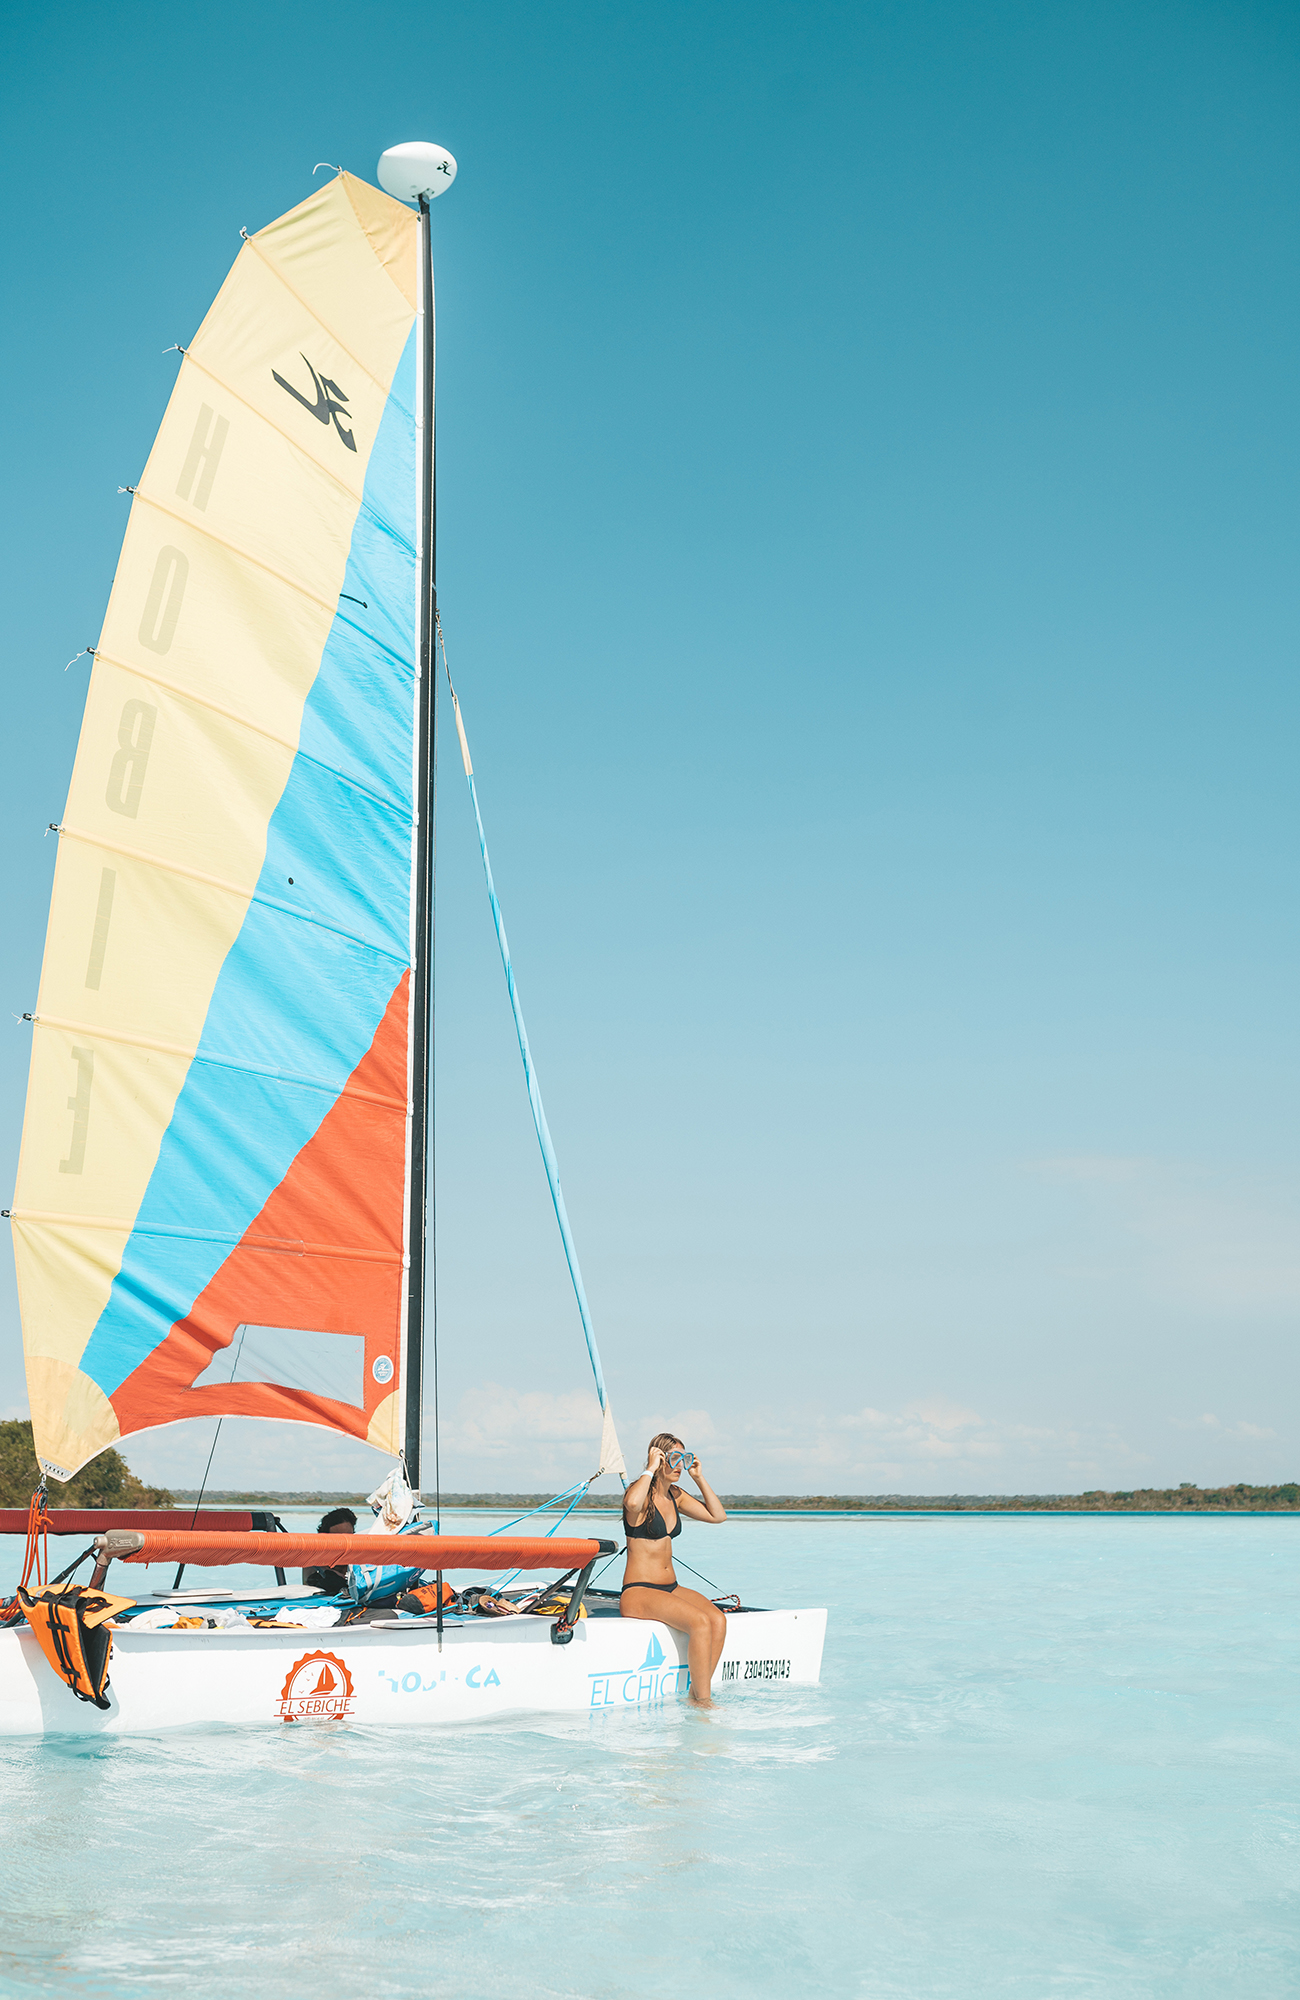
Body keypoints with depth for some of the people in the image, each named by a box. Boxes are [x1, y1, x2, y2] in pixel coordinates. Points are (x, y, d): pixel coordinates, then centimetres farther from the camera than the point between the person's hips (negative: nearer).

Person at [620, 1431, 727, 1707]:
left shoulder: (675, 1496, 14)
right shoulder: (641, 1494, -9)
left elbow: (718, 1515, 15)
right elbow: (632, 1502, -36)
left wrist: (699, 1477, 8)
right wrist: (651, 1469, -22)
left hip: (671, 1588, 7)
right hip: (638, 1591, -7)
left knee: (718, 1619, -20)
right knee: (700, 1622, -29)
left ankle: (696, 1696, -15)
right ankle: (703, 1703, -21)